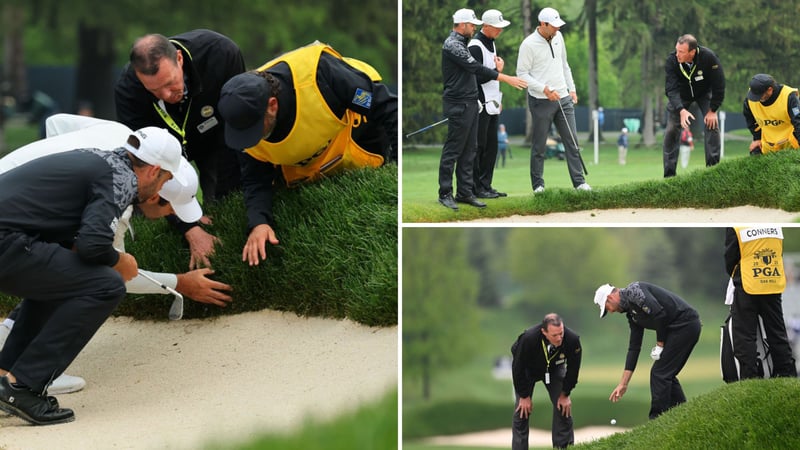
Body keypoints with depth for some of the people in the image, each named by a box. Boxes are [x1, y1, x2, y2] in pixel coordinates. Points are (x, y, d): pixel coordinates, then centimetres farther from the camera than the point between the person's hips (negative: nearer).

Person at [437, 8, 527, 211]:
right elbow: (477, 69, -23)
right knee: (452, 150, -5)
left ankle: (465, 192, 12)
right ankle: (445, 194, -1)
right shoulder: (453, 45, -16)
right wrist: (507, 79, -24)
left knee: (469, 150, 9)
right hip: (458, 105, -10)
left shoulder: (461, 43, 17)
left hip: (469, 103, 10)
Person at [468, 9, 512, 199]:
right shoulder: (475, 46, -15)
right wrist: (498, 70, -11)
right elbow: (477, 78, -20)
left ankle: (486, 185, 16)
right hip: (481, 105, -9)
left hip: (492, 104, 9)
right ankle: (476, 188, -1)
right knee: (479, 146, -5)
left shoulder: (490, 43, 15)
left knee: (491, 146, 10)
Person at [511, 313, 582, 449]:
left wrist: (565, 394, -10)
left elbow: (573, 368, -16)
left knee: (564, 408, -8)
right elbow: (518, 368, -26)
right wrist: (524, 396, -18)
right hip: (528, 369, -2)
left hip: (555, 368, 2)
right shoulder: (528, 339, -41)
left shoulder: (572, 340, -35)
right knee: (522, 411, -11)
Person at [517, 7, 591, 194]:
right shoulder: (529, 44, -12)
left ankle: (579, 181, 4)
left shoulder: (558, 37, 8)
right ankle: (538, 185, 10)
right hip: (541, 101, -6)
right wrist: (545, 90, -18)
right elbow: (522, 73, -11)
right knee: (539, 145, 1)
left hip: (563, 99, 6)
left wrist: (572, 89, 13)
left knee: (572, 141, 2)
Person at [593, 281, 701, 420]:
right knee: (666, 375, 16)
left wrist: (660, 345, -8)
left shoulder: (633, 291, -9)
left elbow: (659, 314, -20)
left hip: (684, 324, -10)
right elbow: (634, 347, 23)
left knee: (659, 374, -5)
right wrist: (623, 384, 23)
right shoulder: (632, 313, 20)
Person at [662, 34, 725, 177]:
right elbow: (671, 89, -34)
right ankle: (669, 174, 0)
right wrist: (681, 110, -49)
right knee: (672, 129, -6)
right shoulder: (671, 61, -32)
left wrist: (712, 110, -20)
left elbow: (719, 85, -24)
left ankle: (713, 166, -7)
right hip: (680, 95, 0)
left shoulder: (708, 57, -34)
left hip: (704, 93, 0)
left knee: (712, 123, -16)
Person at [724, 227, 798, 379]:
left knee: (744, 337, 1)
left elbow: (730, 260, -4)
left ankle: (748, 378, -4)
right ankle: (788, 374, 15)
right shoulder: (777, 225, 1)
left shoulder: (735, 229, -13)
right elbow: (779, 254, 11)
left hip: (747, 288, -4)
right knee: (777, 334, 13)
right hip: (774, 287, 4)